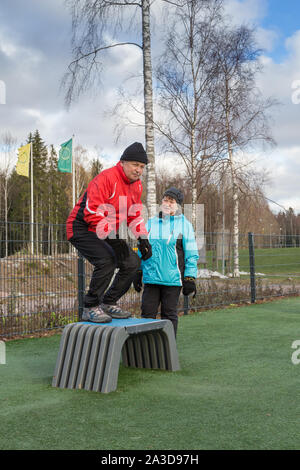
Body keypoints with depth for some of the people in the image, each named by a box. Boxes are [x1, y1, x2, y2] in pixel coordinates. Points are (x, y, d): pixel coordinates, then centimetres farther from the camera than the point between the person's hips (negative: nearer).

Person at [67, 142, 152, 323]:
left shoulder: (137, 185, 6)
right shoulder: (106, 178, -23)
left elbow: (134, 215, 15)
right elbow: (92, 213, -29)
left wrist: (143, 238, 0)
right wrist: (113, 237, -34)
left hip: (109, 231, 9)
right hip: (83, 228, -9)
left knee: (133, 262, 1)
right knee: (107, 260, -28)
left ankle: (108, 303, 14)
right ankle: (90, 308, -12)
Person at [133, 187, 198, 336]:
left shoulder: (184, 225, 1)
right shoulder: (151, 223, 11)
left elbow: (191, 254, 0)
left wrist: (190, 278, -5)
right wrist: (138, 272, 12)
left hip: (172, 279, -3)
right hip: (151, 278, 3)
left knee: (169, 314, 5)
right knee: (148, 313, 5)